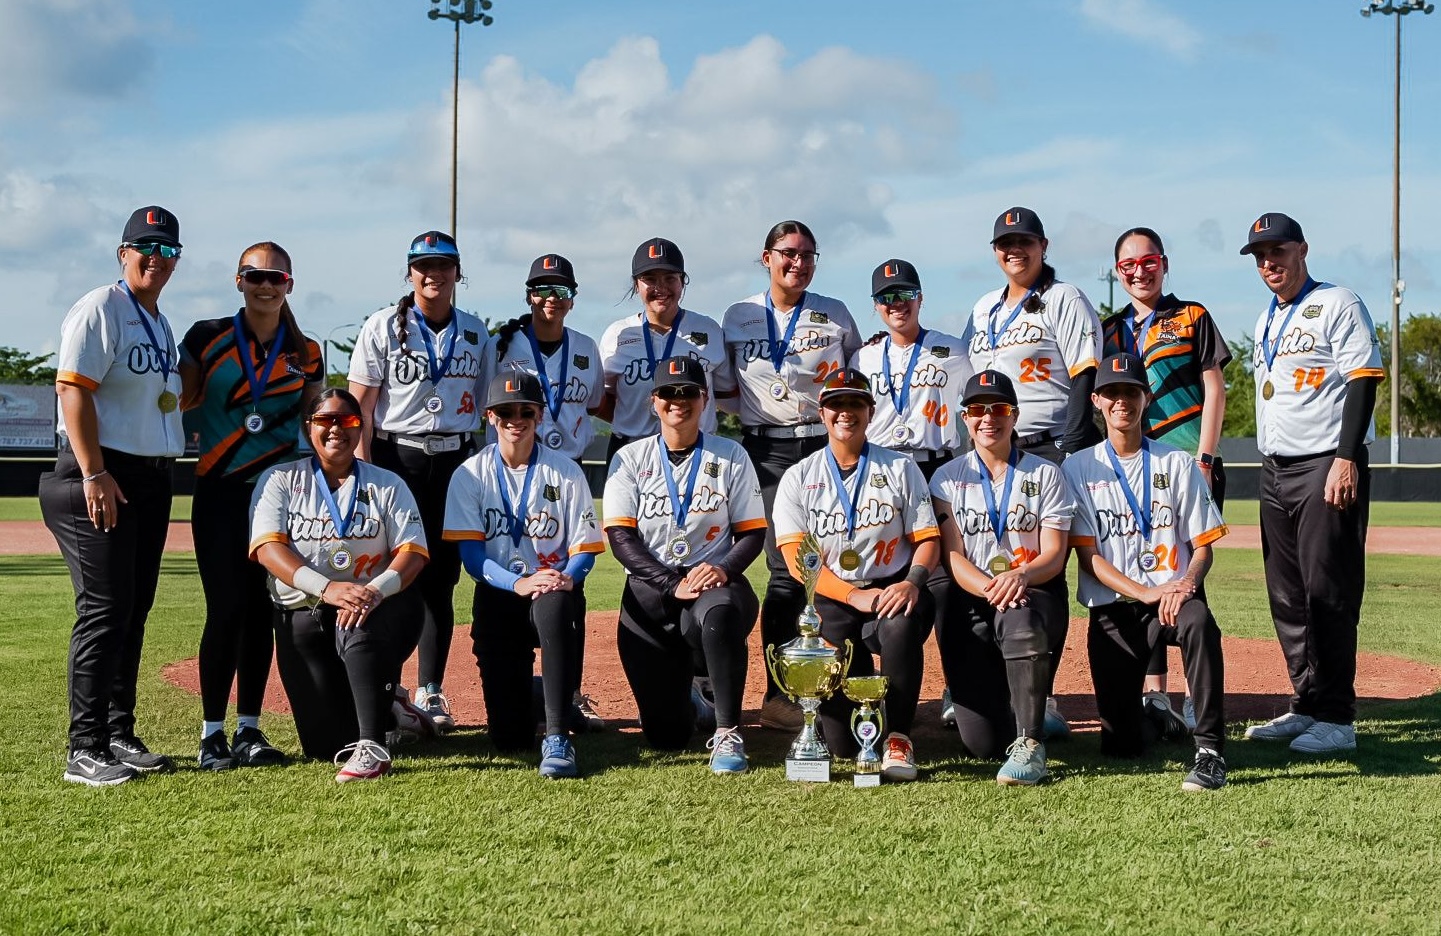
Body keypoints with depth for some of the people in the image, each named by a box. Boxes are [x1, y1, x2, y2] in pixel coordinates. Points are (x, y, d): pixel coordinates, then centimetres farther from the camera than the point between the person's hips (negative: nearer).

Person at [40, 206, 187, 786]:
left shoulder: (161, 324, 18)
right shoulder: (101, 308, -8)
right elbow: (73, 390, -15)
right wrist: (94, 474, -21)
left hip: (151, 478, 9)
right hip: (101, 476, -9)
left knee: (134, 611, 10)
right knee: (105, 611, -10)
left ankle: (119, 736, 18)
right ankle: (85, 751, -6)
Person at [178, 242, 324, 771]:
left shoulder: (306, 354, 9)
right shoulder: (208, 337, 2)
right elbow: (178, 401, 4)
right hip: (219, 490, -2)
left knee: (262, 608, 3)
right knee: (227, 608, -7)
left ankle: (249, 729, 12)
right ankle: (212, 734, 2)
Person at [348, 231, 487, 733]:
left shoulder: (475, 332, 10)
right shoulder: (383, 327, 0)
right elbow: (360, 407, -4)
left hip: (456, 461, 3)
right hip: (397, 457, -3)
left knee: (441, 579, 6)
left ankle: (431, 691, 13)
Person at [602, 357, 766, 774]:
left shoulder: (731, 457, 5)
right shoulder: (631, 459, 4)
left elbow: (752, 533, 3)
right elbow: (620, 536, -5)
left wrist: (724, 569, -19)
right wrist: (673, 585, -17)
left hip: (713, 580, -1)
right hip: (649, 589, 1)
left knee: (720, 613, -42)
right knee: (666, 736, -5)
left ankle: (728, 734, -27)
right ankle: (681, 686, 33)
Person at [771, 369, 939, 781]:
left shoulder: (900, 469, 8)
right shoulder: (799, 477, 5)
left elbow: (927, 539, 2)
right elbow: (797, 558, -5)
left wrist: (912, 581, -21)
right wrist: (854, 596, -20)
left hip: (893, 589, 0)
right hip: (831, 600, 0)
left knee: (901, 624, -39)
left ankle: (898, 737, -20)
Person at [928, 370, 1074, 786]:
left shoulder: (1044, 474, 8)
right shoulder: (947, 478, 9)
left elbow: (1054, 555, -2)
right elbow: (952, 555, -1)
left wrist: (1020, 575, -25)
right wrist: (989, 588, -22)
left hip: (1036, 592, -1)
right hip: (971, 600, 1)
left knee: (1021, 621, -42)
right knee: (982, 741, -13)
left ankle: (1030, 746, -30)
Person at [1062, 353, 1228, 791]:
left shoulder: (1177, 464, 10)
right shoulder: (1078, 468, 7)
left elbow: (1202, 546, 6)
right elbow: (1087, 555, -2)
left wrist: (1187, 583, -18)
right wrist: (1145, 593, -17)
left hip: (1173, 595, 0)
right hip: (1113, 607, 0)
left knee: (1199, 621, -39)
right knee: (1121, 745, -6)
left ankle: (1210, 749, -32)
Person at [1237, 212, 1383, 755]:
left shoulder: (1337, 305, -4)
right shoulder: (1266, 322, 20)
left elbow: (1364, 379, -12)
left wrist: (1347, 457, -20)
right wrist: (1270, 473, 18)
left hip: (1327, 466, -8)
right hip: (1276, 470, 8)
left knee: (1328, 592, -9)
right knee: (1287, 597, 9)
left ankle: (1337, 719, -5)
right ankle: (1306, 706, 17)